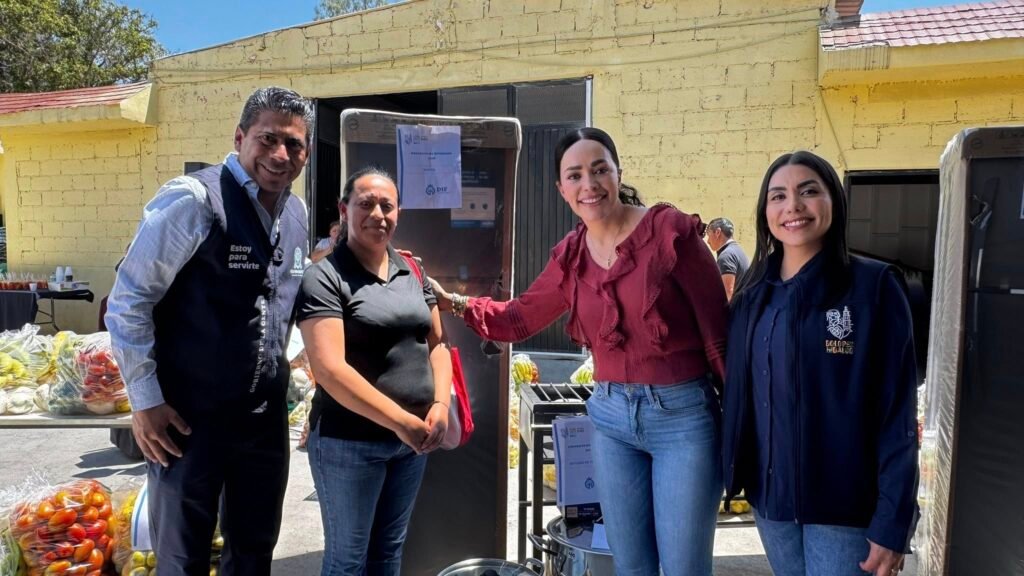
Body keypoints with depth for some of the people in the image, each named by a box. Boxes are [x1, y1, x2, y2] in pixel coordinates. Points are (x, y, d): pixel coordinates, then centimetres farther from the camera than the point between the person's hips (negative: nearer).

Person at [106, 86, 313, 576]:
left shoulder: (297, 214, 5)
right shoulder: (192, 200, -16)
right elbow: (127, 301, -13)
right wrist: (145, 400, -12)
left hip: (266, 413, 6)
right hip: (189, 415, -6)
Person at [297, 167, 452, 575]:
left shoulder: (413, 272, 8)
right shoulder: (325, 278, -11)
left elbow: (436, 343, 12)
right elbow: (330, 369, -20)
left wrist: (440, 405, -5)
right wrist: (401, 422, -20)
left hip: (413, 439, 6)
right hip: (349, 441, -6)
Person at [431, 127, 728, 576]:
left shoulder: (670, 229, -12)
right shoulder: (570, 255, 4)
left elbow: (718, 329, -9)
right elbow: (518, 319, 14)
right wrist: (452, 301, 1)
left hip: (683, 414, -5)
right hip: (611, 416, 5)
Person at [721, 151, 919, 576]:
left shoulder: (874, 286, -10)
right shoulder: (752, 295, 3)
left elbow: (898, 412, -12)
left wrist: (892, 521, -14)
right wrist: (735, 471, 2)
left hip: (845, 502, -4)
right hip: (769, 494, 5)